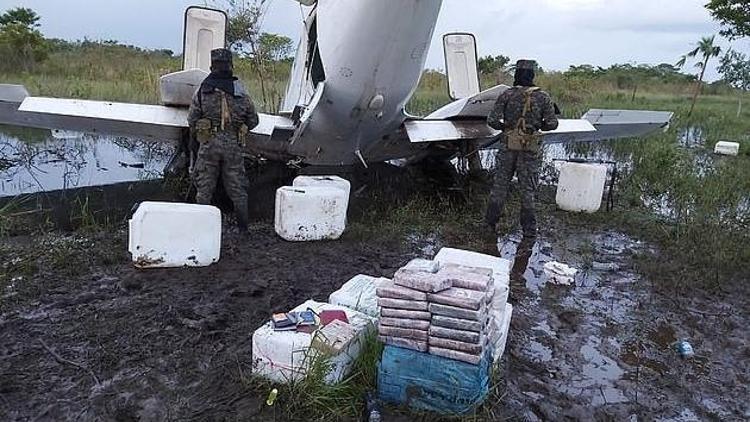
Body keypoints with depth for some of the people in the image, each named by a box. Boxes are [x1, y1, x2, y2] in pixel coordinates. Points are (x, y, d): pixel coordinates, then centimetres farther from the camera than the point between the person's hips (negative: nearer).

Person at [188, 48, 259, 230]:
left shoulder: (202, 90, 1)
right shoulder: (241, 92, 3)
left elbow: (192, 119, 2)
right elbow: (253, 120, 9)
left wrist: (197, 136, 22)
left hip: (209, 144, -1)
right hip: (234, 145, 1)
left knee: (204, 188, 9)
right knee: (237, 188, 9)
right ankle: (243, 226, 13)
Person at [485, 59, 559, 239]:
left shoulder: (506, 95, -5)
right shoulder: (543, 97, -3)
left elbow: (492, 120, -9)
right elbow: (552, 124, -3)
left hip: (508, 146, 0)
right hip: (530, 148, 0)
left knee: (500, 184, 13)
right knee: (528, 189, 8)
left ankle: (491, 221, 22)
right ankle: (529, 229, 13)